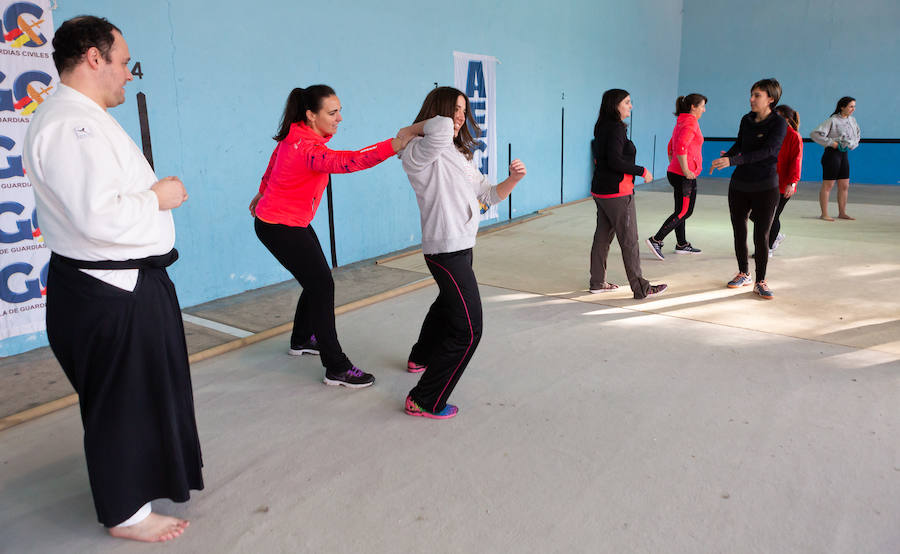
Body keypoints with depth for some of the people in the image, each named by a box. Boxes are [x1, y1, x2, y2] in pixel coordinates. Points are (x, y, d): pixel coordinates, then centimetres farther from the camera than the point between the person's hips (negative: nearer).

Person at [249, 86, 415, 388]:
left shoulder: (297, 137, 2)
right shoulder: (305, 148, -30)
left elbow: (274, 161, 19)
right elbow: (344, 161, -47)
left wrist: (263, 193, 35)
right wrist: (393, 145, -56)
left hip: (294, 222, 10)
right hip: (279, 227, -10)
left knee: (317, 281, 14)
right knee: (322, 286, -11)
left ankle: (301, 339, 35)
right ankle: (336, 368, -6)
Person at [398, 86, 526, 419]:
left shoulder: (457, 155, 17)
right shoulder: (420, 152, -14)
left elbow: (488, 195, 13)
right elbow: (442, 128, -37)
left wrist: (513, 179, -5)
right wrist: (413, 130, -18)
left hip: (462, 246, 11)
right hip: (447, 250, -11)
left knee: (448, 303, 30)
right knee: (468, 329, -11)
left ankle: (420, 358, 54)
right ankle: (424, 401, -2)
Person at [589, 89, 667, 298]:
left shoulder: (603, 127, 11)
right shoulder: (615, 127, -16)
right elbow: (615, 160, -24)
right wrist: (642, 171, -15)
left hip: (600, 190, 9)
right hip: (617, 193, -9)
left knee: (602, 236, 14)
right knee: (629, 240, -2)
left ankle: (597, 282, 23)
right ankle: (640, 288, 5)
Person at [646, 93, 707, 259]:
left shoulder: (681, 122, 16)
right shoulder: (690, 123, -14)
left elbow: (671, 147, 22)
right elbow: (681, 147, -26)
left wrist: (673, 167, 24)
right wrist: (685, 170, -24)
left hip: (675, 172, 10)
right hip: (685, 176, -10)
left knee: (681, 210, 14)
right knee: (684, 211, -6)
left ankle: (682, 244, 22)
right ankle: (656, 240, -8)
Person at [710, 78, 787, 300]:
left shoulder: (779, 123, -12)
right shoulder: (746, 120, 5)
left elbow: (767, 151, -26)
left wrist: (732, 160, -35)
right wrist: (725, 156, 0)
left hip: (765, 188, -5)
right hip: (739, 185, 5)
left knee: (761, 236, -3)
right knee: (739, 232, 11)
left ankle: (761, 281, 10)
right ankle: (743, 274, 27)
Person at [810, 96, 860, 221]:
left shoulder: (852, 120, 11)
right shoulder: (832, 121, -11)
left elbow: (857, 136, 27)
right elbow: (814, 134, -18)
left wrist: (851, 145, 7)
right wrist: (832, 143, -17)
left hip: (844, 154, 8)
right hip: (832, 153, -7)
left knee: (844, 186, 9)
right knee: (828, 185, -3)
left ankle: (842, 213, 19)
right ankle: (824, 214, 2)